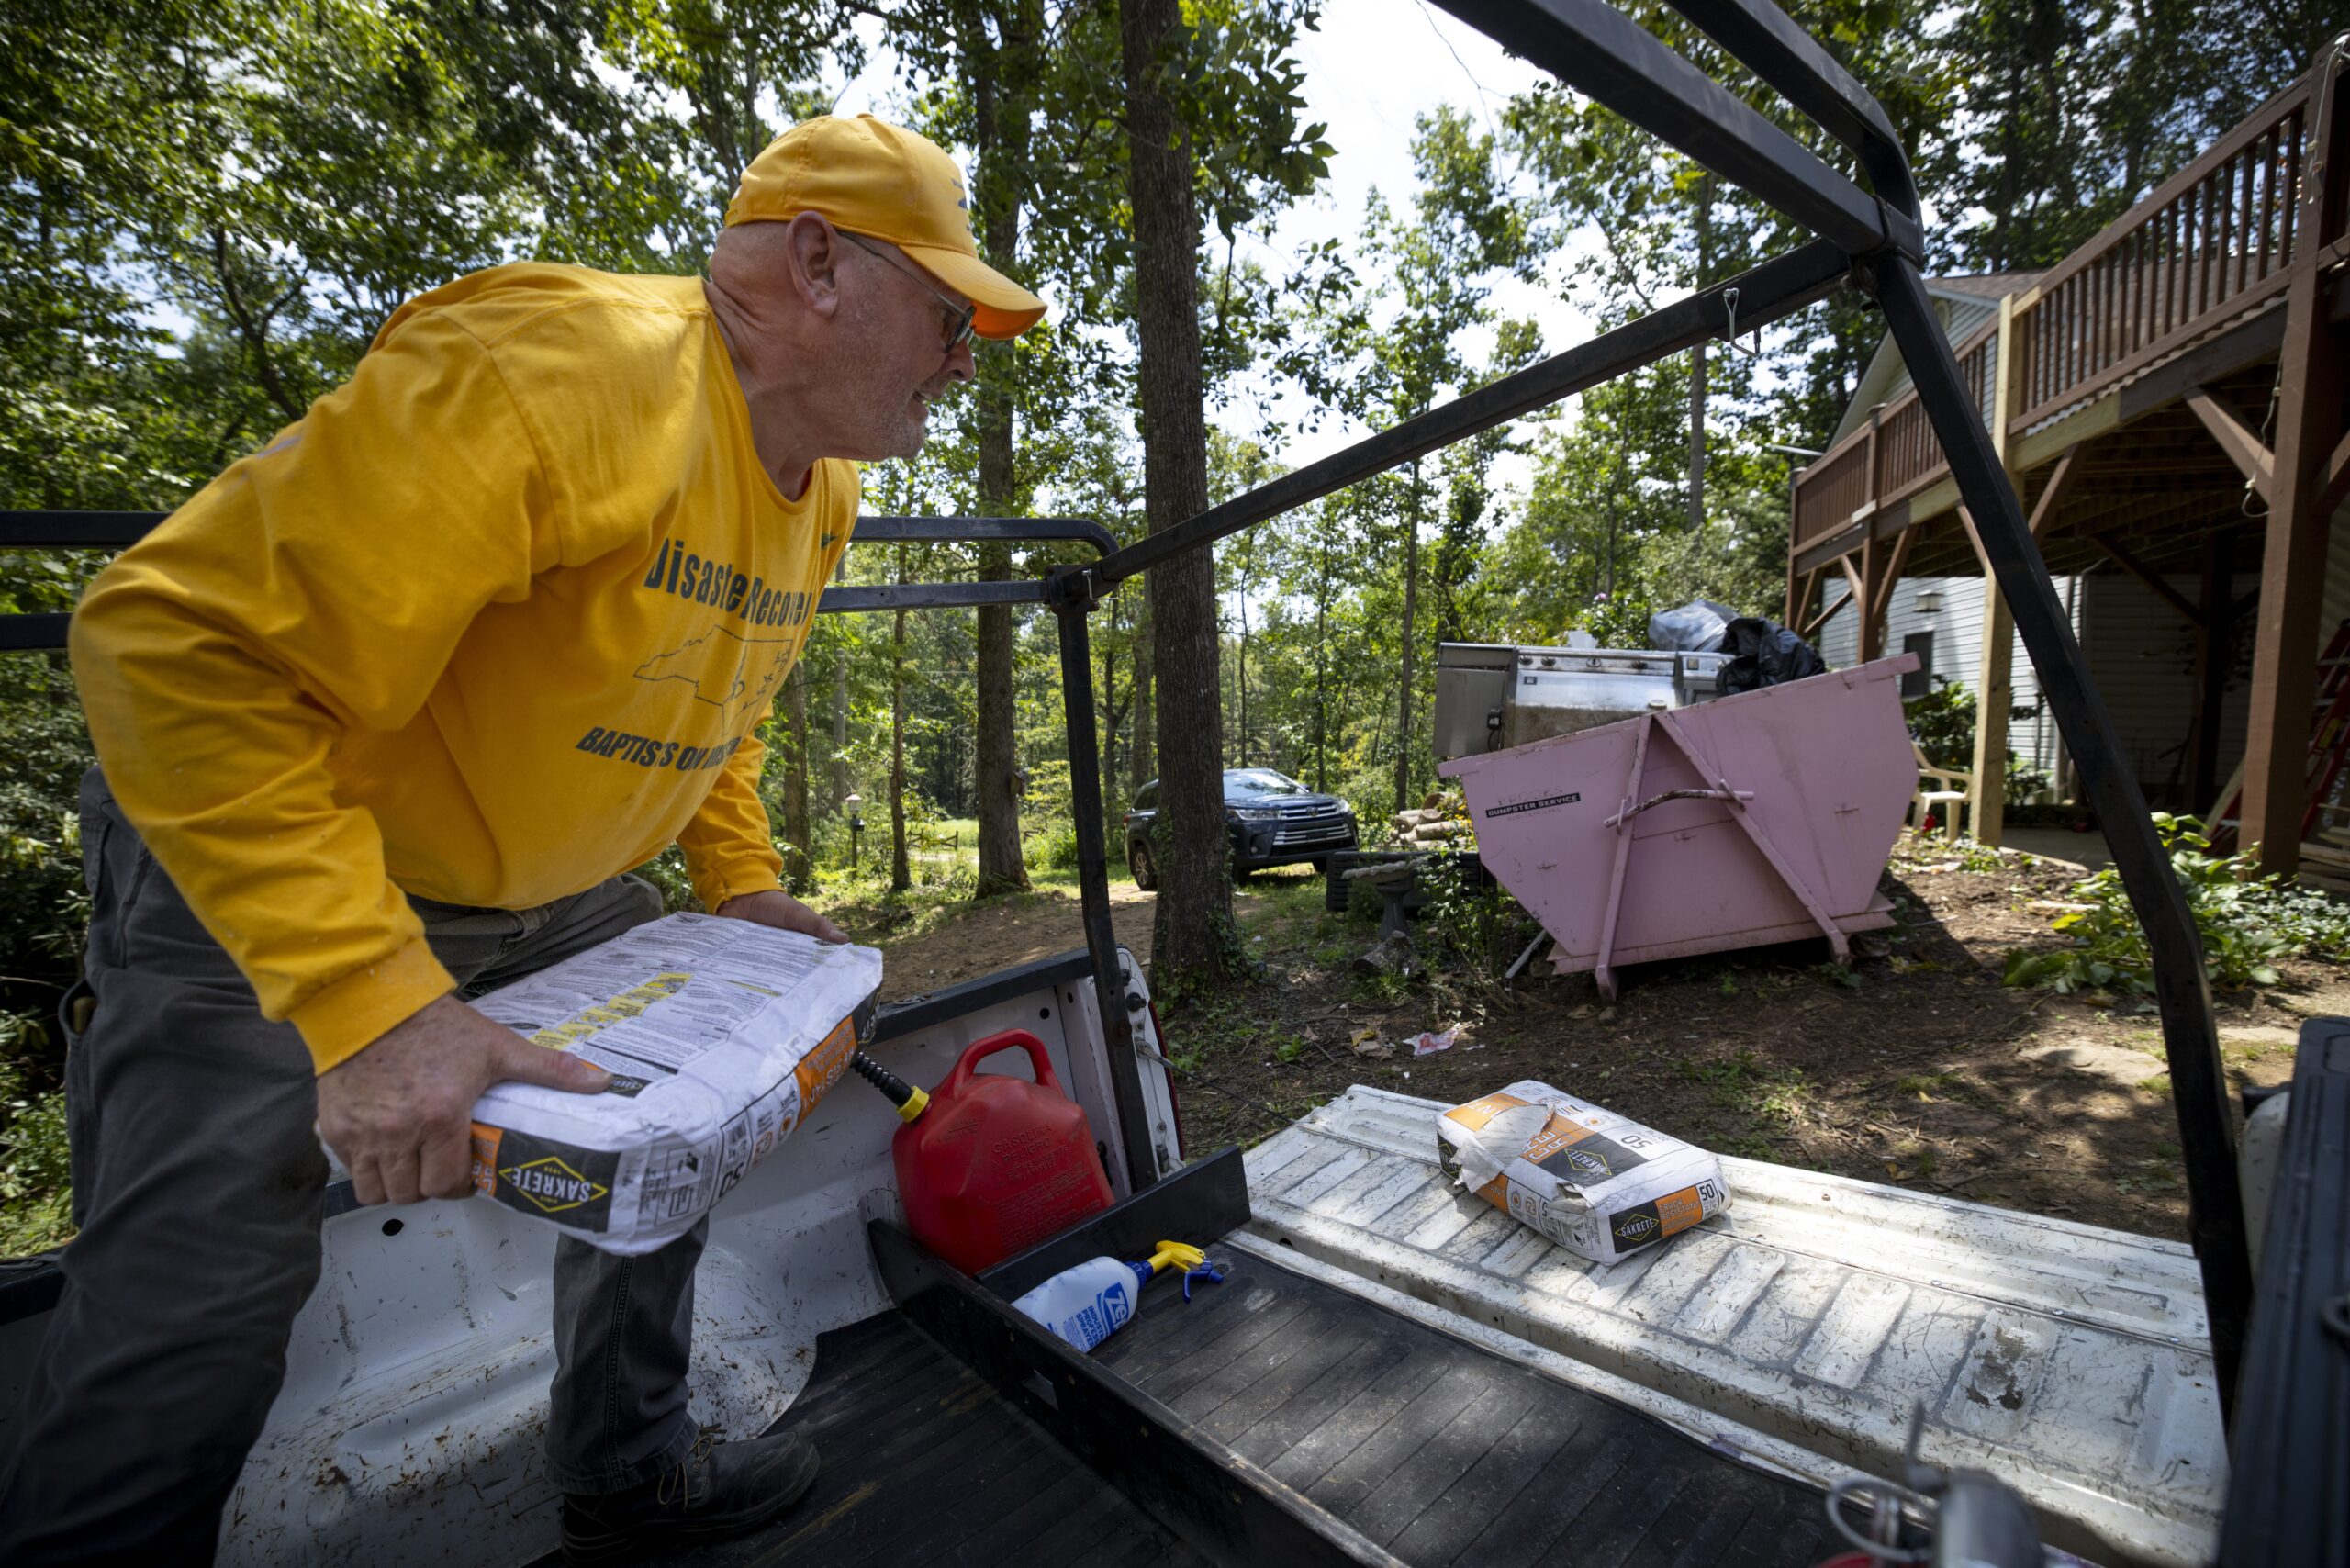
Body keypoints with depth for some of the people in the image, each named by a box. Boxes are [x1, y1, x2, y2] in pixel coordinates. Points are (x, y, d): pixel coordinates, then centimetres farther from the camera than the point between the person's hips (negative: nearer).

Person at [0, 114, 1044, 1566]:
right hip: (257, 874, -7)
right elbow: (186, 644, -31)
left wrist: (742, 883, 4)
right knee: (200, 1305, -5)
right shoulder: (557, 372, -30)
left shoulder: (823, 479, -1)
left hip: (559, 895, 8)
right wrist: (369, 996, -37)